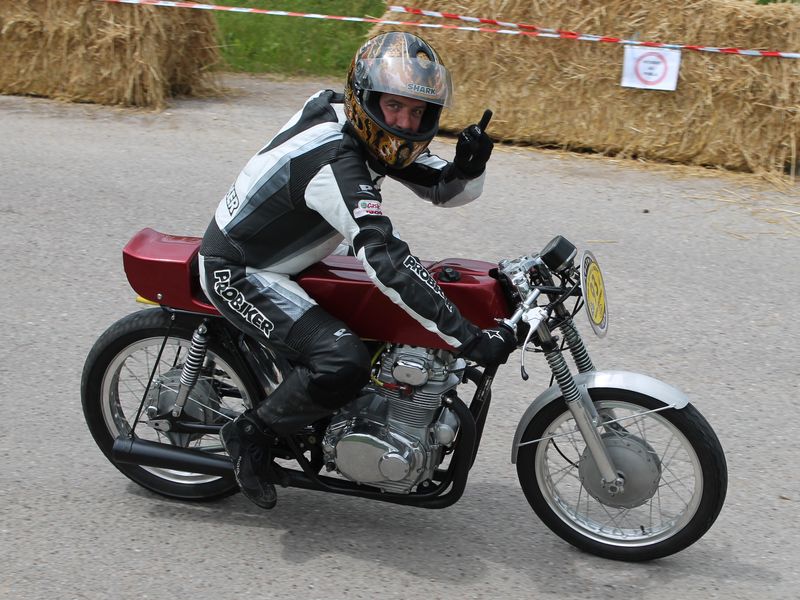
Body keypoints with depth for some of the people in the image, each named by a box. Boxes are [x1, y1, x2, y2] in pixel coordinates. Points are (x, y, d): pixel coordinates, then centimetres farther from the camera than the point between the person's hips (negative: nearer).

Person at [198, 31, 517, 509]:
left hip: (286, 263, 10)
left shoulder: (376, 137, -3)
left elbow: (448, 190, 2)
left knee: (395, 308, 16)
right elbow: (387, 261, -40)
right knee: (343, 362, -28)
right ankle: (250, 434, -4)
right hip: (239, 273, -10)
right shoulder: (334, 162, -32)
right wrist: (471, 340, -42)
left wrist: (469, 166, -23)